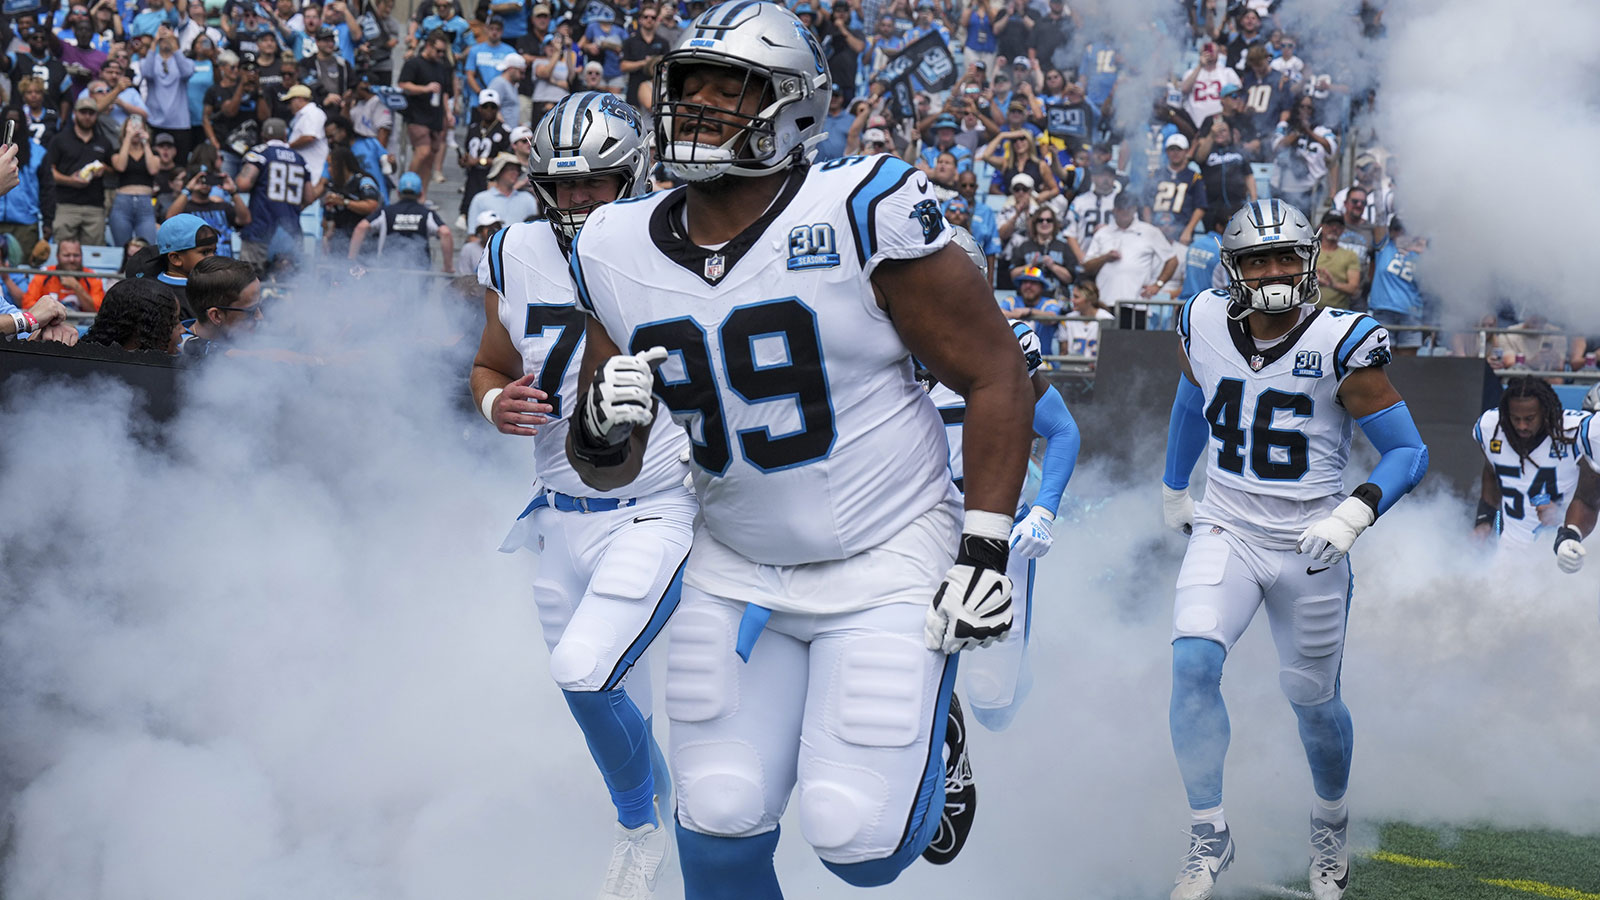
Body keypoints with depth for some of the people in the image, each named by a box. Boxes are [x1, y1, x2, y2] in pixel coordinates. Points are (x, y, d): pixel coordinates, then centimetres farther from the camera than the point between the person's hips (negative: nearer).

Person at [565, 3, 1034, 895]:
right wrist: (602, 428, -17)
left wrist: (985, 548, -14)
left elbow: (996, 374, -11)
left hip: (887, 562, -4)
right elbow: (605, 472, 7)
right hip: (737, 575, 5)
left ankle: (932, 737, 24)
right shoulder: (621, 253, -2)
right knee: (719, 828, -1)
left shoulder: (862, 217, -18)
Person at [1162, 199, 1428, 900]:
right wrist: (1173, 488, 29)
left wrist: (1353, 514, -29)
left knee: (1313, 700, 12)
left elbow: (1409, 452, -12)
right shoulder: (1205, 327, -6)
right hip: (1226, 533, 2)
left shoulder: (1339, 345, -17)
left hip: (1309, 547, -2)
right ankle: (1208, 835, -7)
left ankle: (1330, 823, 42)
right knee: (1193, 664, -20)